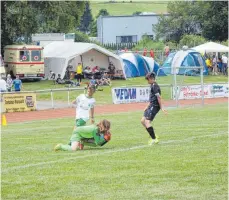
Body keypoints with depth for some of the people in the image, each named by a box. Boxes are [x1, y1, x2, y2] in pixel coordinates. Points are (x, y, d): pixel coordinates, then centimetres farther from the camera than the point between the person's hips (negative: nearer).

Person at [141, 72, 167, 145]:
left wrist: (161, 108, -23)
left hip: (154, 106, -10)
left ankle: (154, 139, -10)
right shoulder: (152, 86, 17)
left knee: (147, 122, -15)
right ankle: (154, 136, 15)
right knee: (143, 121, 11)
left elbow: (158, 97, -20)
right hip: (151, 106, 10)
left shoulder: (154, 86, -14)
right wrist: (147, 106, 29)